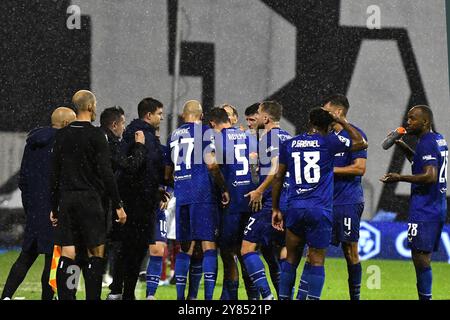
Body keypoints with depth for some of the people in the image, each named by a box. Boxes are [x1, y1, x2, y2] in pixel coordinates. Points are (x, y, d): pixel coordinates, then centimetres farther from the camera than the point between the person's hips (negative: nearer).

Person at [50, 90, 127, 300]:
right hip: (89, 199, -5)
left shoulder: (62, 135, 9)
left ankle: (65, 298, -3)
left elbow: (55, 174, 12)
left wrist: (54, 207, 18)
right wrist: (118, 205, -6)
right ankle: (93, 298, -4)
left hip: (66, 199, 5)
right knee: (96, 252, 1)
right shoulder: (96, 135, -6)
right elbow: (105, 173, -10)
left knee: (67, 254, 3)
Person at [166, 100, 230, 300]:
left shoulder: (174, 136, 17)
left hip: (181, 195, 6)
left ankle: (180, 296, 8)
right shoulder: (205, 132, -1)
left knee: (185, 247, 11)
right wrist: (223, 188, -4)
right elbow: (211, 164, -12)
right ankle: (208, 296, -14)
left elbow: (168, 174, 20)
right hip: (202, 193, -6)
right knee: (209, 245, -6)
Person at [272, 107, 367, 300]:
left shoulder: (289, 145, 9)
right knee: (317, 261, 0)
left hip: (295, 208, 3)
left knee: (291, 259, 12)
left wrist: (275, 209, 18)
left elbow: (278, 177, 12)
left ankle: (284, 297, 12)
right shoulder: (329, 142, -1)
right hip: (320, 209, -3)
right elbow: (361, 143, 10)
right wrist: (342, 122, 18)